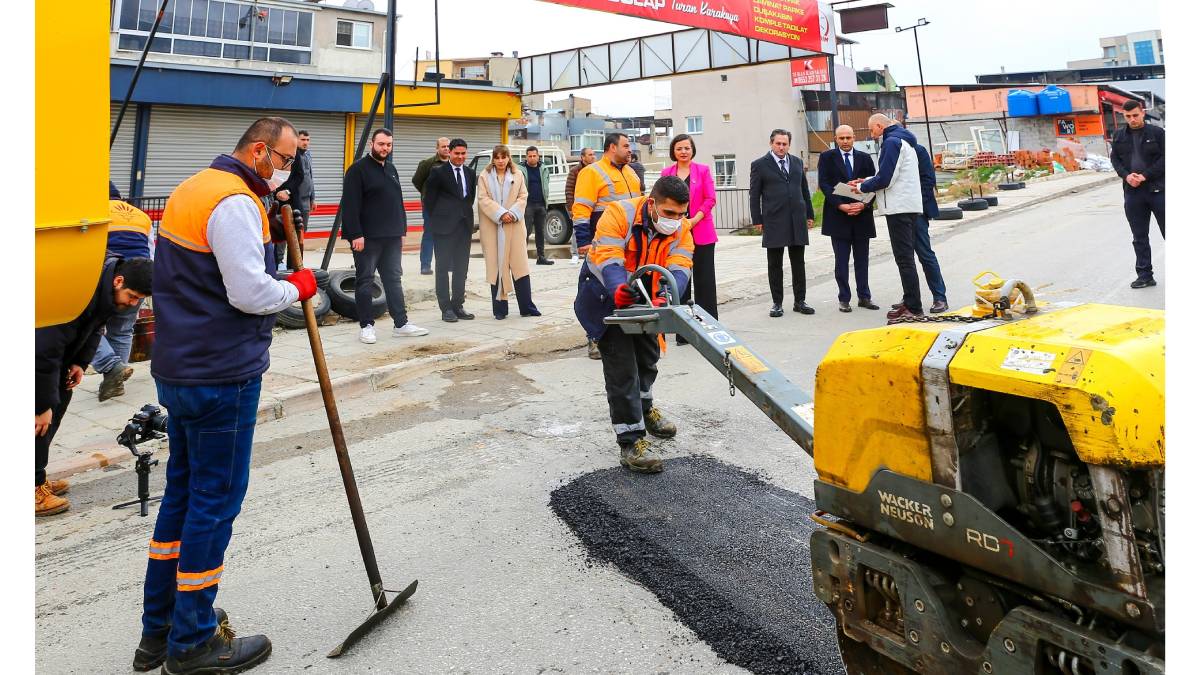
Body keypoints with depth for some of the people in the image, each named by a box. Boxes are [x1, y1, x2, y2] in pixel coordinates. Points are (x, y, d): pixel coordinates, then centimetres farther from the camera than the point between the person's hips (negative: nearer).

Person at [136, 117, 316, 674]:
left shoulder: (192, 189, 16)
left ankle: (158, 630, 29)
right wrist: (297, 288, -4)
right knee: (215, 500, 1)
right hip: (221, 377, -10)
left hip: (178, 370, 10)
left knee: (182, 492, 17)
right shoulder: (235, 203, -17)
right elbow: (250, 293, -22)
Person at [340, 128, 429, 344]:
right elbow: (350, 205, -14)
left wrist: (401, 230, 17)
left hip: (392, 238, 7)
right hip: (367, 238, -7)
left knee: (394, 279, 10)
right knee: (365, 280, 1)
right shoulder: (358, 169, -7)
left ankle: (401, 324, 15)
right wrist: (356, 235, -20)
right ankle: (366, 326, 8)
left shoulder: (391, 169, 17)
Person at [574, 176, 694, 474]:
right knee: (622, 366, -11)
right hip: (607, 298, -6)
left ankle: (643, 407, 50)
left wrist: (665, 294, -46)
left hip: (644, 300, 6)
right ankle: (631, 442, -7)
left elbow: (679, 267, -25)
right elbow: (607, 259, -38)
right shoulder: (620, 214, -29)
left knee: (648, 357, 22)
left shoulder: (681, 227, -14)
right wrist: (619, 289, -58)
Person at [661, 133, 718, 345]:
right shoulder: (666, 173, 10)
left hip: (701, 232, -2)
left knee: (704, 279, 1)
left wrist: (694, 220, -13)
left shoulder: (703, 170, 4)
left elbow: (710, 199, -1)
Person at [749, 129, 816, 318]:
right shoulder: (759, 165, 1)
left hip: (797, 221, 4)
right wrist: (757, 220, -5)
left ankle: (799, 301, 15)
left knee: (798, 263, 7)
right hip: (774, 222, -4)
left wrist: (810, 215, 13)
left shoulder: (797, 162, 13)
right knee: (775, 265, 2)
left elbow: (804, 189, 18)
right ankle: (777, 303, 10)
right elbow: (754, 195, 0)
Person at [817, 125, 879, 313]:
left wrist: (864, 204, -13)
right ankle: (844, 299, 8)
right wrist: (840, 205, -17)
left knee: (862, 259, 8)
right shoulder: (827, 157, 3)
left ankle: (864, 296, 16)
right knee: (841, 261, 2)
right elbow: (824, 184, -6)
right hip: (838, 215, -2)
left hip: (862, 214, 2)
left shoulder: (865, 158, 10)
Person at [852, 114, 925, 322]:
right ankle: (910, 301, 21)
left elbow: (885, 179, -17)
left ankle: (913, 308, -8)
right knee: (906, 256, 14)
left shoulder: (891, 142, -11)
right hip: (909, 205, 10)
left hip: (899, 207, -10)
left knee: (903, 257, -9)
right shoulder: (903, 139, 20)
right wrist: (868, 180, 16)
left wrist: (862, 187, -2)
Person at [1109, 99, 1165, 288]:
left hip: (1158, 189, -4)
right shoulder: (1119, 136, 9)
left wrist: (1145, 175, -16)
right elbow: (1115, 159, 10)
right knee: (1139, 237, 8)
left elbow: (1165, 158, -7)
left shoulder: (1157, 133, -3)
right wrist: (1126, 175, -8)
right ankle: (1144, 275, 15)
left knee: (1167, 232, 2)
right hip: (1132, 192, 4)